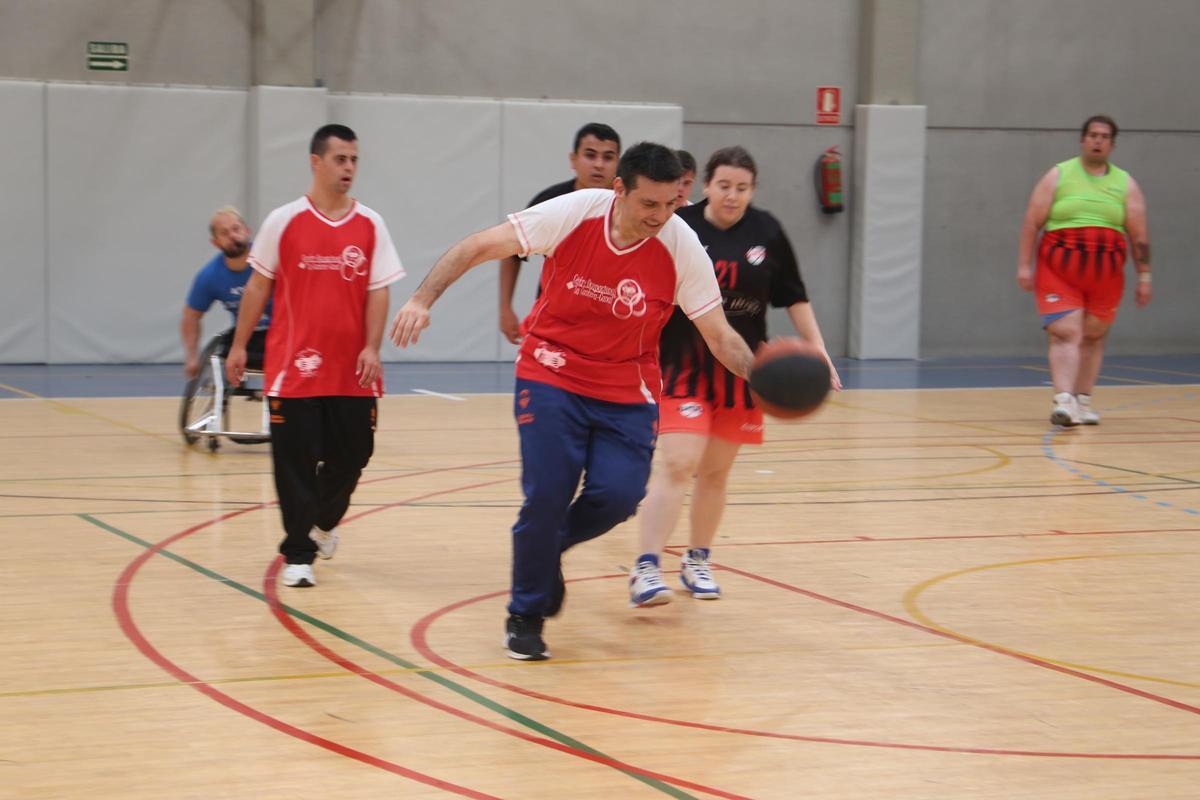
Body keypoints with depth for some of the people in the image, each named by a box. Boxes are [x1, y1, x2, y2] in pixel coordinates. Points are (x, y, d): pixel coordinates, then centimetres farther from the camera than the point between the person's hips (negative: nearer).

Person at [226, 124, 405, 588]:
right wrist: (239, 345, 4)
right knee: (295, 461, -3)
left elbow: (378, 290, 2)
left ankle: (324, 521, 37)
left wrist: (372, 348, -9)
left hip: (352, 370, 2)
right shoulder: (284, 221, -2)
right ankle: (298, 555, 6)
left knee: (352, 455, 8)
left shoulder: (370, 225, 3)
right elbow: (258, 285, 4)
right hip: (295, 366, -2)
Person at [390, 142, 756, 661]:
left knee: (618, 495, -14)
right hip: (551, 377, -2)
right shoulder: (573, 214, -17)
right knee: (546, 494, -12)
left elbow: (720, 335, -7)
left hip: (628, 392, 2)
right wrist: (423, 299, -21)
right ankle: (525, 618, 10)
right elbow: (479, 247, -11)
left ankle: (549, 547, 20)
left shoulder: (681, 247, -13)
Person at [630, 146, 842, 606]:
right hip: (684, 365, -4)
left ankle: (698, 561, 28)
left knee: (716, 471, 12)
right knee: (677, 464, -15)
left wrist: (818, 350, 6)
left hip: (741, 370, 4)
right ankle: (646, 568, -16)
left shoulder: (766, 232, 2)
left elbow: (793, 297, 10)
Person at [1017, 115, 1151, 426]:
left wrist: (1144, 276, 3)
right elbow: (1032, 223, 2)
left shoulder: (1126, 184, 8)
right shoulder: (1058, 176, 4)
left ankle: (1083, 401, 18)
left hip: (1106, 274, 3)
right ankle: (1064, 400, -24)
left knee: (1093, 337, 9)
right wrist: (1024, 265, -4)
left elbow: (1139, 235, 8)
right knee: (1065, 334, -14)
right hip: (1059, 269, -3)